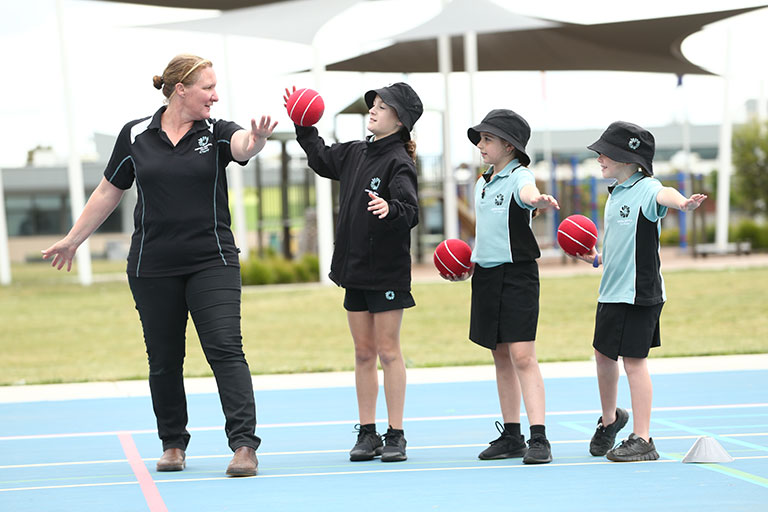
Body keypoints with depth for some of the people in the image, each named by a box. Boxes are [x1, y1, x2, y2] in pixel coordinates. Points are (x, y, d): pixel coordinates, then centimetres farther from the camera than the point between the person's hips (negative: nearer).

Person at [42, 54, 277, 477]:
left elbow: (244, 145, -24)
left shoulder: (216, 133, -1)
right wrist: (73, 239, 17)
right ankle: (173, 444, 24)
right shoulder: (135, 136, 2)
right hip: (152, 266, 1)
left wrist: (257, 137, -48)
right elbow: (109, 192, 13)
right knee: (164, 359, 8)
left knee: (225, 348, -13)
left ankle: (244, 445, -15)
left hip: (212, 262, -1)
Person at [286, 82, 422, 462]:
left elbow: (411, 210, -26)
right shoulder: (355, 153, 10)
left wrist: (390, 208, -46)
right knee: (363, 353, 9)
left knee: (388, 351, -3)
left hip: (387, 270, -7)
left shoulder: (398, 162, -13)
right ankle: (367, 434, 14)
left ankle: (395, 435, 3)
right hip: (355, 268, 7)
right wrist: (302, 124, 26)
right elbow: (322, 160, 30)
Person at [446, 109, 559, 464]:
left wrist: (538, 200, -58)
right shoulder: (482, 184, 14)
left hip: (517, 273, -8)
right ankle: (511, 436, 18)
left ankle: (539, 438, -13)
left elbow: (528, 191, -35)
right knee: (500, 356, 11)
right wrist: (471, 266, 13)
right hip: (487, 275, 8)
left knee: (522, 355, -12)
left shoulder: (518, 176, -9)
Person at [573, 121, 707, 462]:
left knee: (634, 360, -6)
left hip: (639, 291, -9)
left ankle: (642, 440, 1)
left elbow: (664, 194, -40)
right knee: (603, 354, 18)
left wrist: (683, 202, -60)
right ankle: (609, 418, 40)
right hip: (611, 290, 9)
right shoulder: (615, 194, 14)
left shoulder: (645, 188, -14)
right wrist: (597, 259, 21)